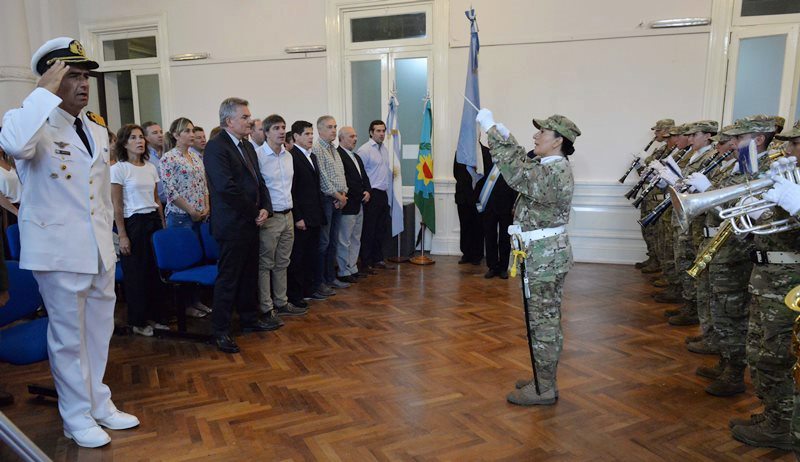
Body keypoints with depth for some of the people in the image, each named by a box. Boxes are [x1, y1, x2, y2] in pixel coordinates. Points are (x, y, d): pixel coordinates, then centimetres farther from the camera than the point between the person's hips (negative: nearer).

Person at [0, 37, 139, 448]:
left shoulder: (98, 129, 11)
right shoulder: (33, 122, -10)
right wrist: (45, 92, -26)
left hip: (99, 249, 7)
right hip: (58, 250, -6)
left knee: (99, 330, 16)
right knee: (69, 336, 6)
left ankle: (98, 403, 32)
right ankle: (77, 417, 22)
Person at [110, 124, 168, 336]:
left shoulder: (150, 167, 10)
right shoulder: (118, 169, -6)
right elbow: (116, 206, -8)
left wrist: (163, 225, 11)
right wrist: (122, 235, -12)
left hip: (154, 220, 5)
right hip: (134, 223, -5)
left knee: (157, 270, 7)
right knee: (136, 273, 3)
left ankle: (154, 315, 21)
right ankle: (137, 321, 16)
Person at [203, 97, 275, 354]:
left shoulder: (248, 146, 14)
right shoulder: (216, 147, -13)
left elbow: (259, 181, 16)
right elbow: (227, 188, -22)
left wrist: (265, 208, 0)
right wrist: (255, 213, -14)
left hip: (251, 224, 8)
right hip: (232, 225, -8)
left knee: (250, 275, 17)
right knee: (228, 278, 0)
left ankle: (249, 319, 32)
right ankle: (221, 330, 11)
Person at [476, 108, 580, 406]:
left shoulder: (555, 172, -19)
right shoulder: (551, 168, 12)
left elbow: (518, 173, -28)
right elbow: (525, 168, 27)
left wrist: (492, 130, -22)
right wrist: (506, 137, 16)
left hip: (544, 257, -10)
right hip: (544, 255, 10)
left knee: (544, 323, -1)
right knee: (544, 320, 16)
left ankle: (543, 389, 10)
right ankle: (542, 379, 28)